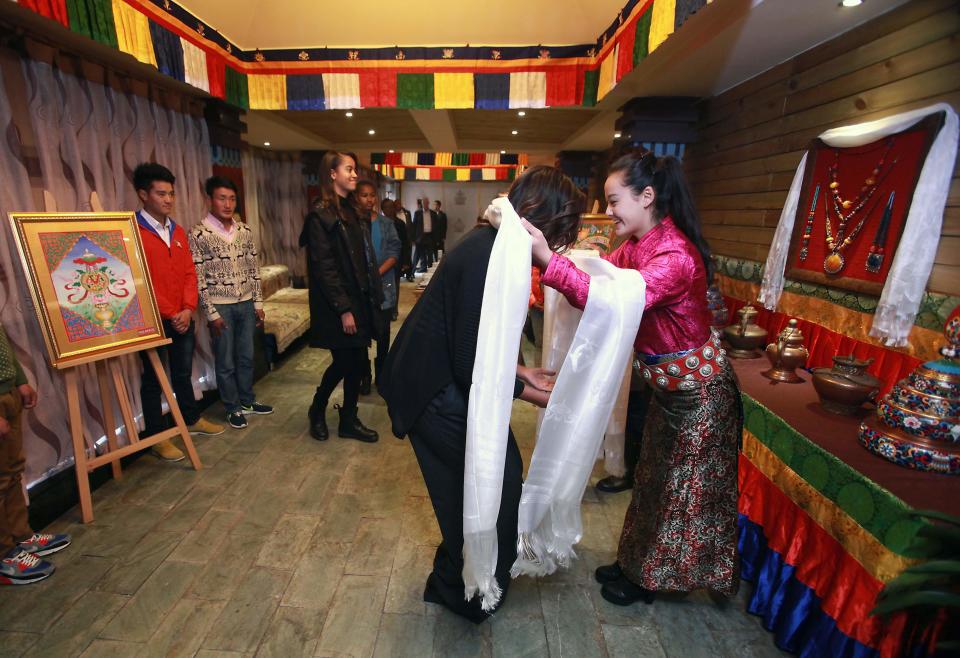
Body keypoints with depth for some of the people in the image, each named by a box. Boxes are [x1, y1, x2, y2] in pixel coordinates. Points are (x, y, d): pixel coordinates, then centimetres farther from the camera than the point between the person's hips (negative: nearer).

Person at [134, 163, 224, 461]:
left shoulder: (178, 231, 9)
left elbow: (189, 273, 7)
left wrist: (187, 309, -5)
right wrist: (170, 314, -13)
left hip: (182, 318, 6)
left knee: (183, 373, 19)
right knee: (153, 379, 7)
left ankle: (192, 420, 34)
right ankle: (157, 437, 18)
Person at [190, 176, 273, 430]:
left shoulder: (245, 230, 3)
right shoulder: (199, 235, -10)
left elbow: (254, 268, 7)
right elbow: (198, 278, -9)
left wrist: (258, 303, 6)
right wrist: (211, 313, -11)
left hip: (246, 303, 4)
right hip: (220, 306, -4)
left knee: (246, 357, 14)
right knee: (225, 362, 7)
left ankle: (247, 401, 30)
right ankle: (233, 408, 22)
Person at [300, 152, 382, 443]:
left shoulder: (350, 211, 14)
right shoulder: (321, 214, -11)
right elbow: (324, 267, -16)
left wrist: (370, 298, 8)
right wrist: (343, 309, -18)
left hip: (359, 300, 7)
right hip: (337, 306, -7)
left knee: (357, 362, 9)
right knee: (344, 362, 1)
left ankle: (349, 420, 23)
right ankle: (317, 410, 27)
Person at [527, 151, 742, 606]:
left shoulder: (675, 257, -31)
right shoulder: (635, 246, -2)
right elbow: (598, 277, -7)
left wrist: (547, 259, -44)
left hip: (699, 390, -8)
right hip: (667, 385, 8)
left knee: (682, 488, 13)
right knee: (654, 479, 21)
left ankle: (650, 579, 34)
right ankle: (635, 563, 42)